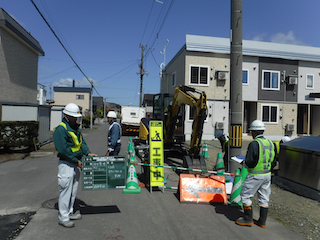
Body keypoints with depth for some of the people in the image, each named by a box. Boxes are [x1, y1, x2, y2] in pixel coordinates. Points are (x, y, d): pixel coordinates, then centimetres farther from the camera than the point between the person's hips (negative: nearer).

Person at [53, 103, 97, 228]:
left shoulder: (76, 128, 11)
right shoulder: (60, 130, -17)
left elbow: (81, 142, 13)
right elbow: (63, 149, -22)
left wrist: (87, 153, -3)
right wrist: (76, 161, -18)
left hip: (76, 164, 9)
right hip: (66, 164, -9)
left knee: (73, 190, 17)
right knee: (66, 190, -1)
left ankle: (69, 212, 32)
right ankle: (63, 217, 13)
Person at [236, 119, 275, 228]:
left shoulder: (254, 144, -19)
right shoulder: (270, 143, 5)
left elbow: (249, 162, -20)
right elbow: (272, 160, 13)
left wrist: (245, 163, 0)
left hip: (255, 175, -8)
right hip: (267, 174, 8)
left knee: (245, 195, 7)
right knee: (264, 198, 15)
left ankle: (248, 219, 15)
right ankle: (262, 221, 24)